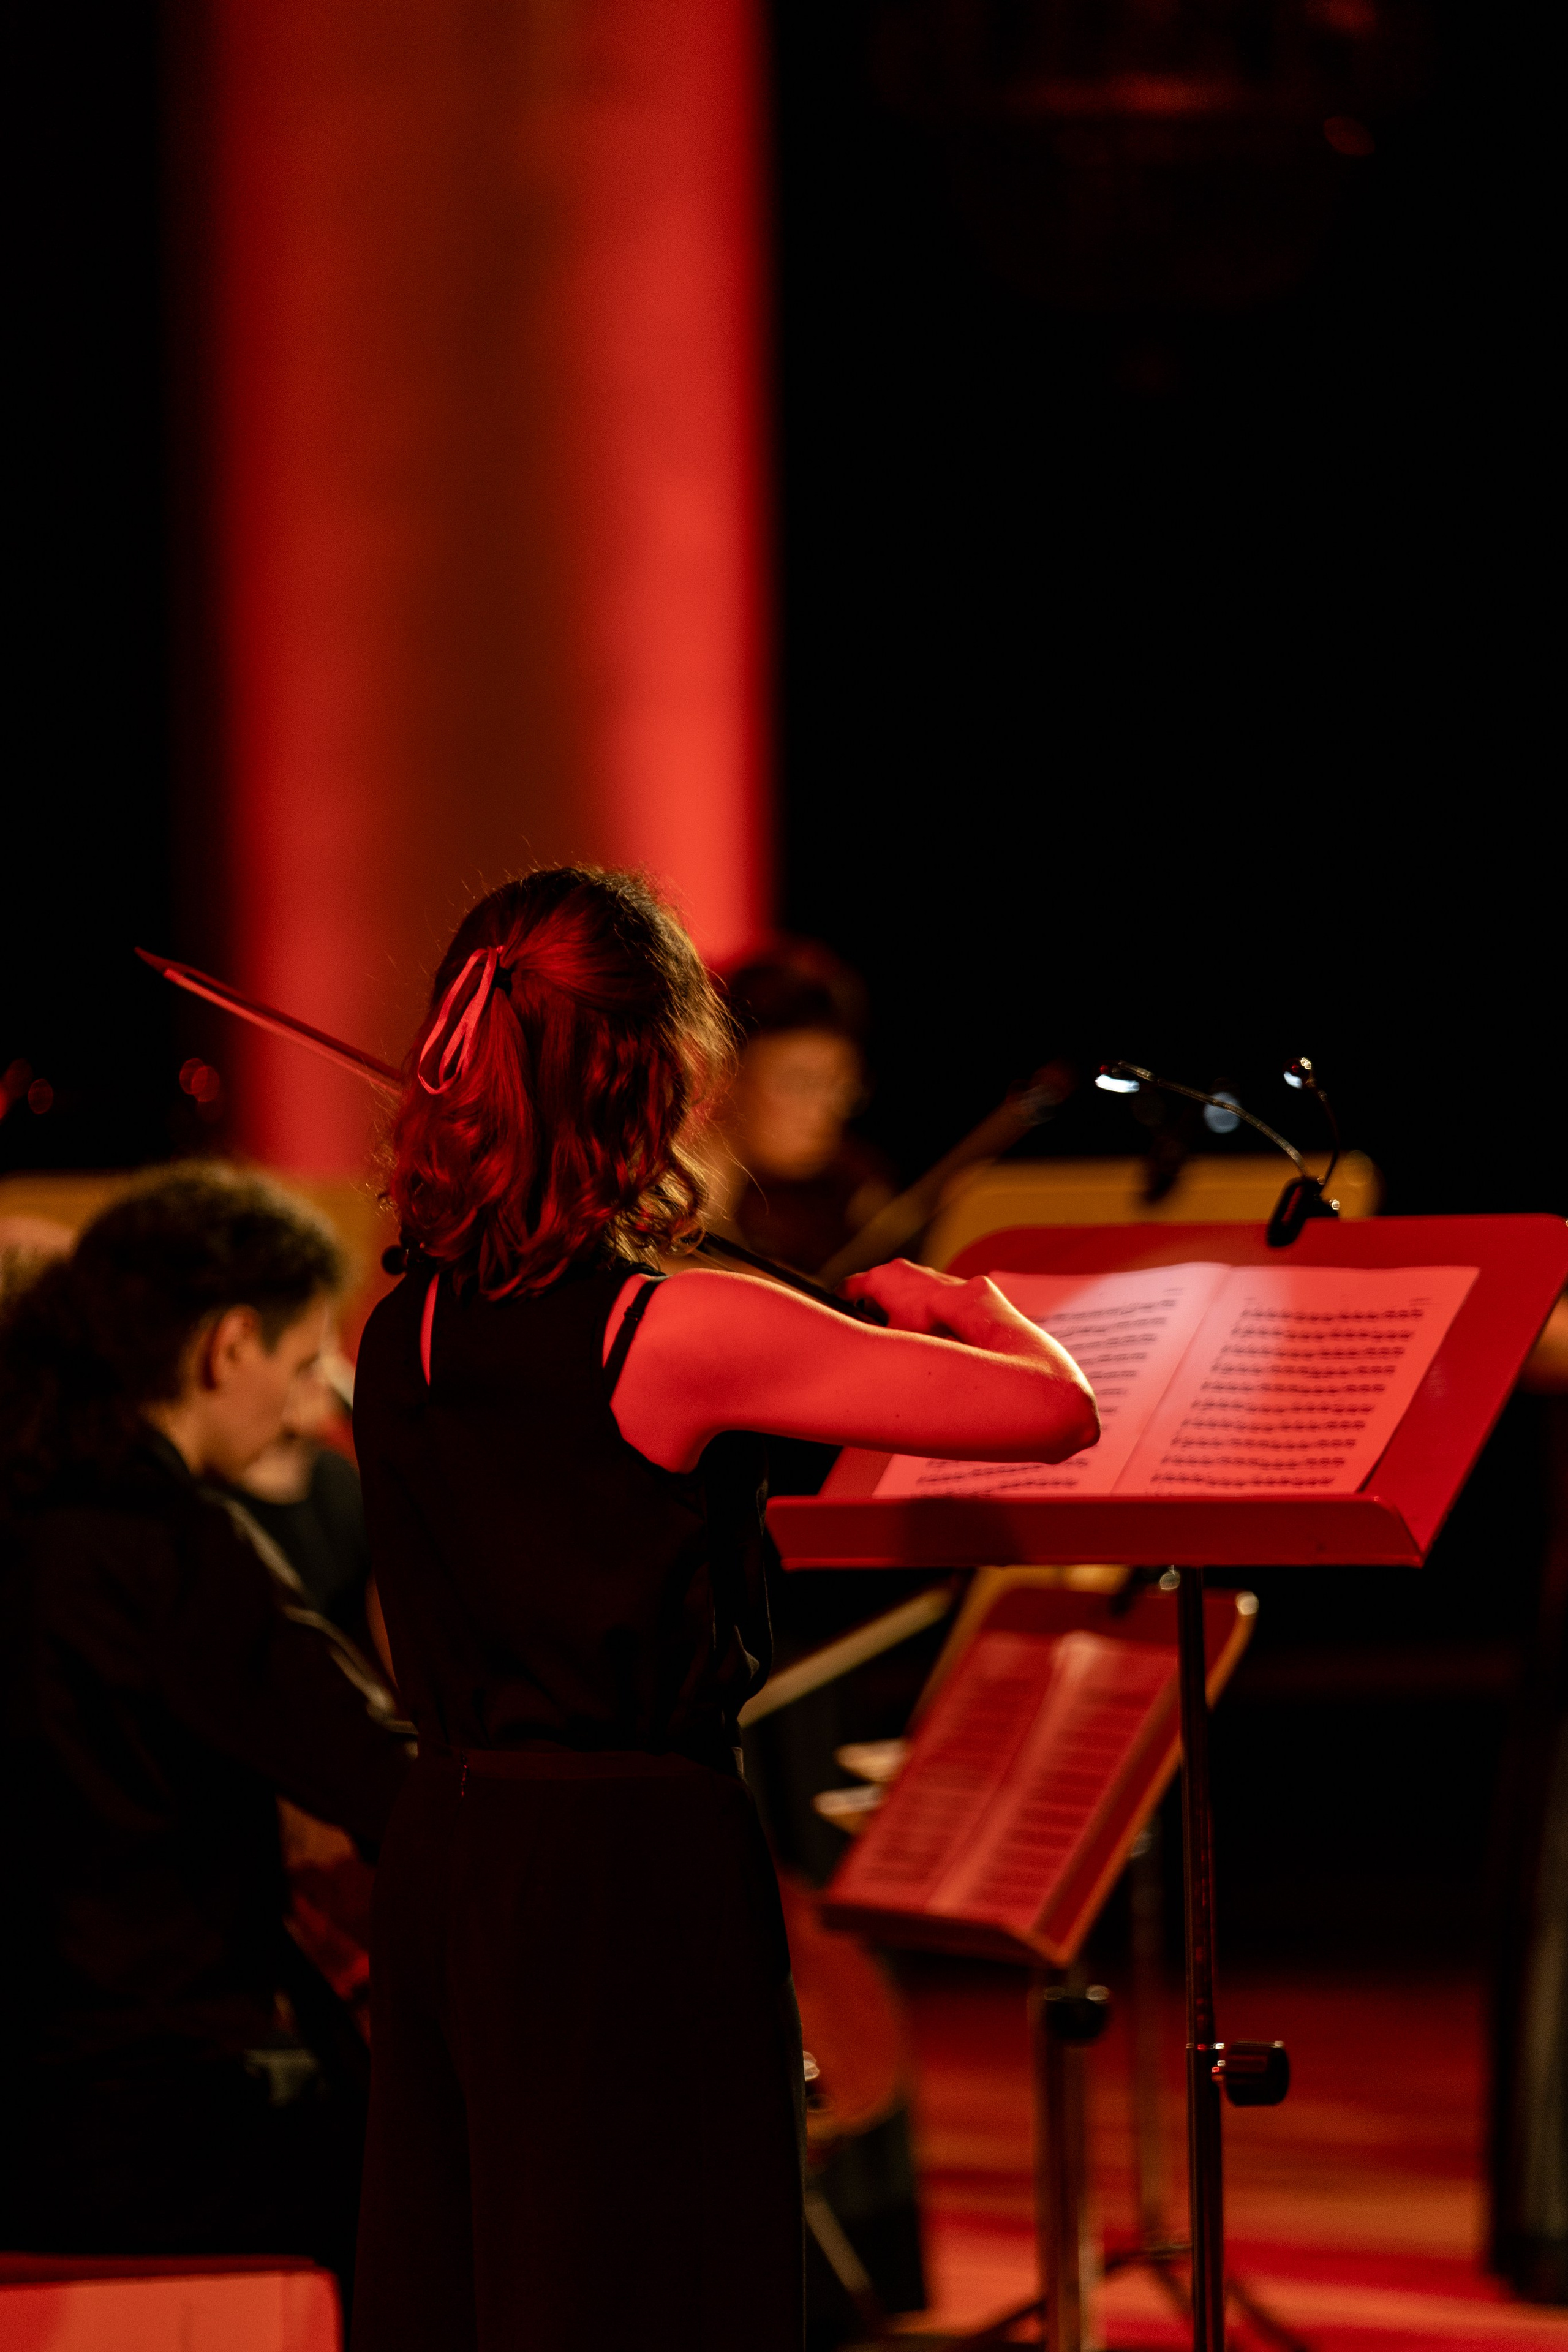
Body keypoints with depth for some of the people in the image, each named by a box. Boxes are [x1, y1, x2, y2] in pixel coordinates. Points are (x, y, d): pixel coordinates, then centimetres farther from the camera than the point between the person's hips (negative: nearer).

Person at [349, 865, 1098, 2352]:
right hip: (633, 1879, -7)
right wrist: (954, 1302, 6)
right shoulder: (686, 1331, -16)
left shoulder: (401, 1333, 5)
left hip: (445, 1855, 8)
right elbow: (1059, 1410, -14)